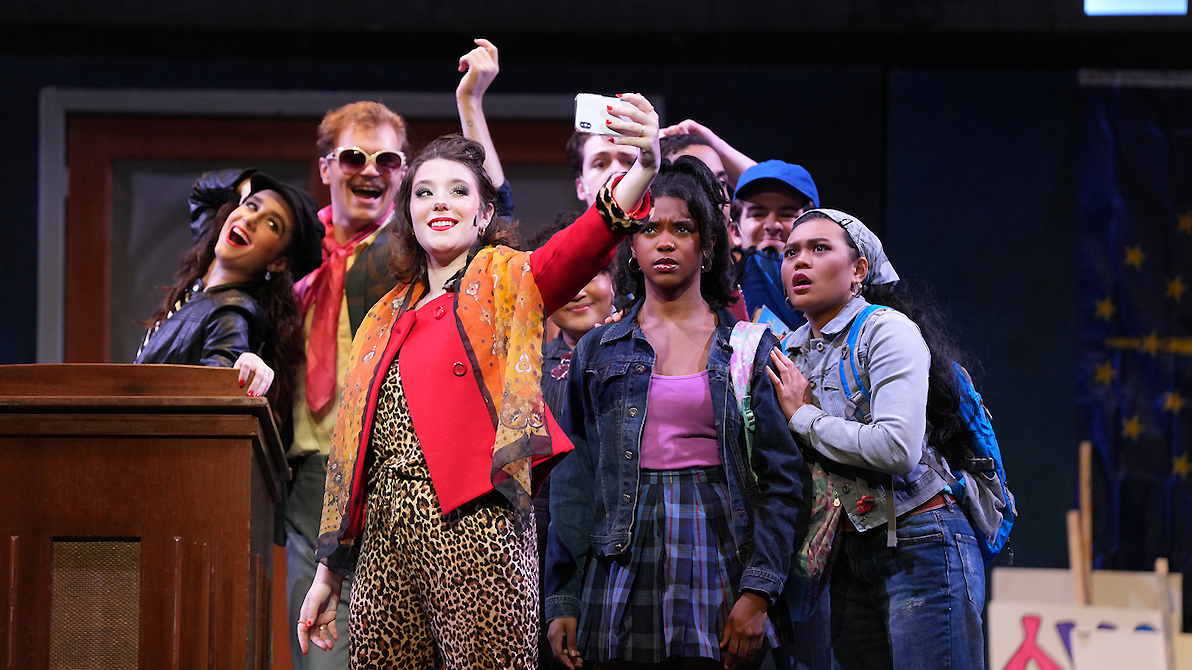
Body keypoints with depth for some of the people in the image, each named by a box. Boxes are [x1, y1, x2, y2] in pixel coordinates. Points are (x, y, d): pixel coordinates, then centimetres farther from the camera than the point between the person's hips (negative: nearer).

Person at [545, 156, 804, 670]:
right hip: (624, 572, 1)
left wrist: (759, 590, -9)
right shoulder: (597, 353, 12)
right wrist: (562, 601, 2)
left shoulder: (751, 348, 7)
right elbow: (574, 481, 10)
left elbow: (780, 477, 2)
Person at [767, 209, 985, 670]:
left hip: (919, 548, -7)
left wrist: (804, 417, -12)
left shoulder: (887, 331, -9)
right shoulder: (791, 351, 13)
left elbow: (898, 449, -23)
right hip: (845, 558, 8)